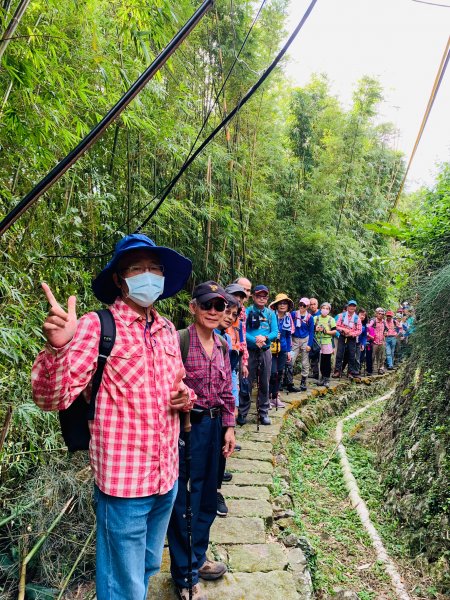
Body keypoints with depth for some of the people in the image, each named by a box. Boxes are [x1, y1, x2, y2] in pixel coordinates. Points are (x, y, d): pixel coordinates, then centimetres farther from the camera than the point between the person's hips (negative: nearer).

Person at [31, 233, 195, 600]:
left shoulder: (167, 329, 5)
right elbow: (53, 399, -21)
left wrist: (186, 397, -3)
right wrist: (57, 346, -39)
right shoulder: (96, 326, -15)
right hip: (124, 481, -6)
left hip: (168, 476, 7)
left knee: (149, 568, 26)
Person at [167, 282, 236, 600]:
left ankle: (198, 558, 43)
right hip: (185, 427, -7)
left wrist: (229, 427, 10)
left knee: (208, 496, 21)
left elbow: (227, 391, 11)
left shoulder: (222, 345, 5)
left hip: (214, 426, 7)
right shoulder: (179, 341, -16)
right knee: (183, 500, 8)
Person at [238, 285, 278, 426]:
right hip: (249, 351, -3)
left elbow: (275, 332, 0)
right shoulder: (247, 312, -4)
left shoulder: (271, 314, 7)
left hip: (265, 352, 3)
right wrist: (254, 340, -26)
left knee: (264, 383, 9)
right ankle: (242, 413, 12)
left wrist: (265, 337, -20)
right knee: (247, 382, 1)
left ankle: (263, 413, 20)